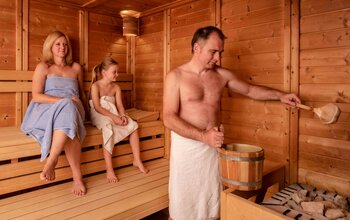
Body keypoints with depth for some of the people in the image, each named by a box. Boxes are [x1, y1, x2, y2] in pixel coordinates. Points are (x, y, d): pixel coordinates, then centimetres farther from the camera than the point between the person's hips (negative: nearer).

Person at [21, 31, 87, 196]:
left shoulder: (76, 67, 21)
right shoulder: (43, 67, 10)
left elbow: (81, 93, 30)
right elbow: (36, 96, -2)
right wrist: (63, 100, -14)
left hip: (73, 110, 2)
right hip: (47, 111, -2)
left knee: (68, 110, -39)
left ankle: (51, 161, -28)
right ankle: (77, 176, -35)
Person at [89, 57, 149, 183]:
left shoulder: (116, 87, 8)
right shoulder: (95, 86, -8)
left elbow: (119, 105, 1)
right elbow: (97, 107, -17)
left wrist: (123, 116, -21)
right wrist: (114, 117, -26)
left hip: (114, 114, 6)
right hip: (99, 115, -6)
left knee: (133, 125, -15)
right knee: (108, 128, -37)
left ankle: (137, 160, -4)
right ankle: (109, 169, -34)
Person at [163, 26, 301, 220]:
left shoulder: (222, 75, 3)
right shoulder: (176, 76, -9)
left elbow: (249, 90, 19)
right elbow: (169, 118, -15)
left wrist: (280, 95, 10)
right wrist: (203, 136, -23)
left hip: (213, 145, 4)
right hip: (186, 145, -3)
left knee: (211, 199, 14)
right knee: (185, 201, 9)